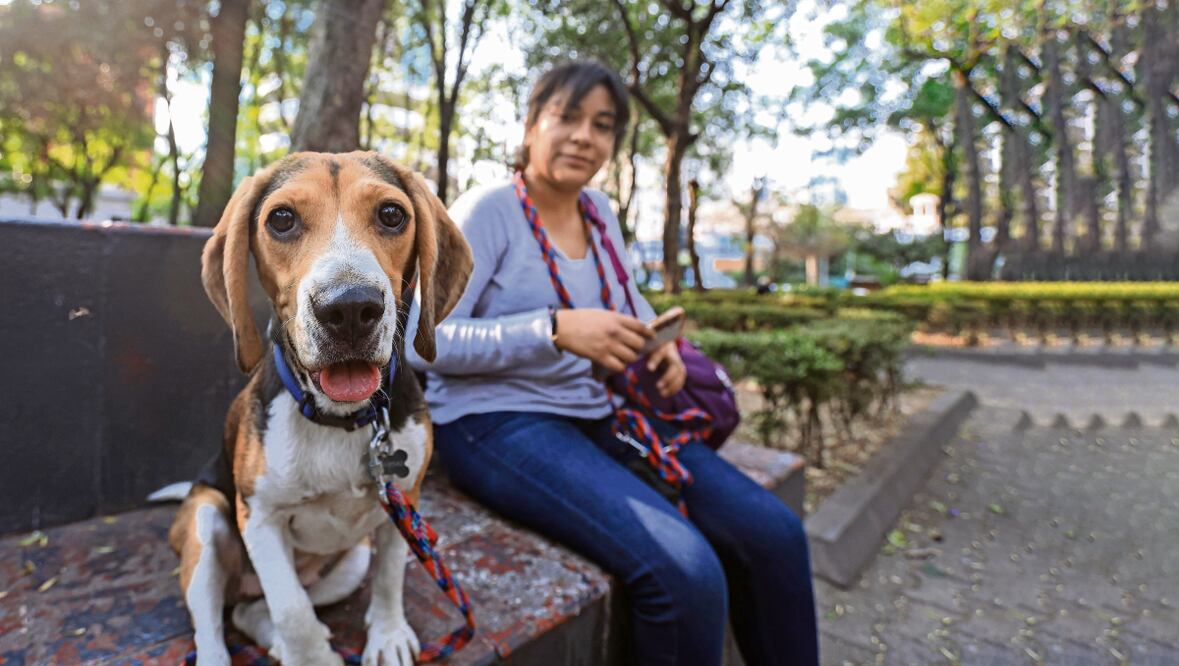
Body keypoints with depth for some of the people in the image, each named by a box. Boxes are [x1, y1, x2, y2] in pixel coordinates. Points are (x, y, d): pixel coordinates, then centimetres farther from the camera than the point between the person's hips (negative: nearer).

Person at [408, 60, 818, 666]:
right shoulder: (485, 212, -9)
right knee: (686, 574, -27)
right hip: (497, 423, -6)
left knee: (774, 533, -6)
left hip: (599, 416, 7)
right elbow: (428, 341, -16)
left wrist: (660, 345, 2)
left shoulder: (599, 212, 10)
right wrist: (556, 330, -28)